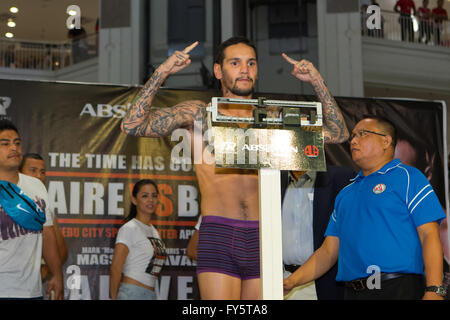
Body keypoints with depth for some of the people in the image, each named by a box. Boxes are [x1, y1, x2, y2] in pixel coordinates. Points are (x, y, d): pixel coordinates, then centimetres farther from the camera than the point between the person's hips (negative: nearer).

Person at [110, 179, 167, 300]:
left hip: (151, 294, 7)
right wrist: (114, 297, -7)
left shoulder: (154, 231, 16)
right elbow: (115, 268, -10)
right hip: (131, 294, -7)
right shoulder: (129, 228, -7)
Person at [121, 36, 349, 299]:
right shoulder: (199, 115, 8)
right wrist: (162, 72, -5)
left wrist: (317, 81, 9)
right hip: (218, 238, -3)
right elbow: (132, 126, 0)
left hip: (261, 239, 3)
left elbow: (338, 133, 17)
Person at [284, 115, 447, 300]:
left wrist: (433, 291, -16)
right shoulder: (345, 194, 21)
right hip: (352, 292, 5)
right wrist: (291, 281, 7)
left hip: (400, 289, -5)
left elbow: (429, 236, -6)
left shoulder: (408, 177, 4)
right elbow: (328, 251, 19)